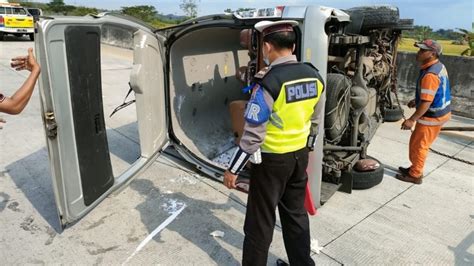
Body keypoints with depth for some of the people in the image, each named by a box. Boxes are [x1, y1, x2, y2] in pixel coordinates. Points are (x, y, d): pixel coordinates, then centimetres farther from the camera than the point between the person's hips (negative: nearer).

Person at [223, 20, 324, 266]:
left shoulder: (268, 81, -22)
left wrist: (233, 169, -12)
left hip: (272, 159, -7)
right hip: (299, 155, 7)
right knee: (296, 214, 21)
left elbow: (253, 134, -22)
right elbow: (314, 122, 10)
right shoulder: (314, 76, 0)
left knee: (260, 220, 9)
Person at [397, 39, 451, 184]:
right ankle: (415, 168, 36)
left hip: (432, 116, -10)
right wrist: (416, 100, 23)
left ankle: (415, 175, 18)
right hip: (441, 112, 10)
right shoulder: (439, 66, 4)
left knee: (418, 145, 5)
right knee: (420, 144, 21)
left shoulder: (430, 75, -28)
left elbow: (426, 103, -29)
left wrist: (411, 120, -24)